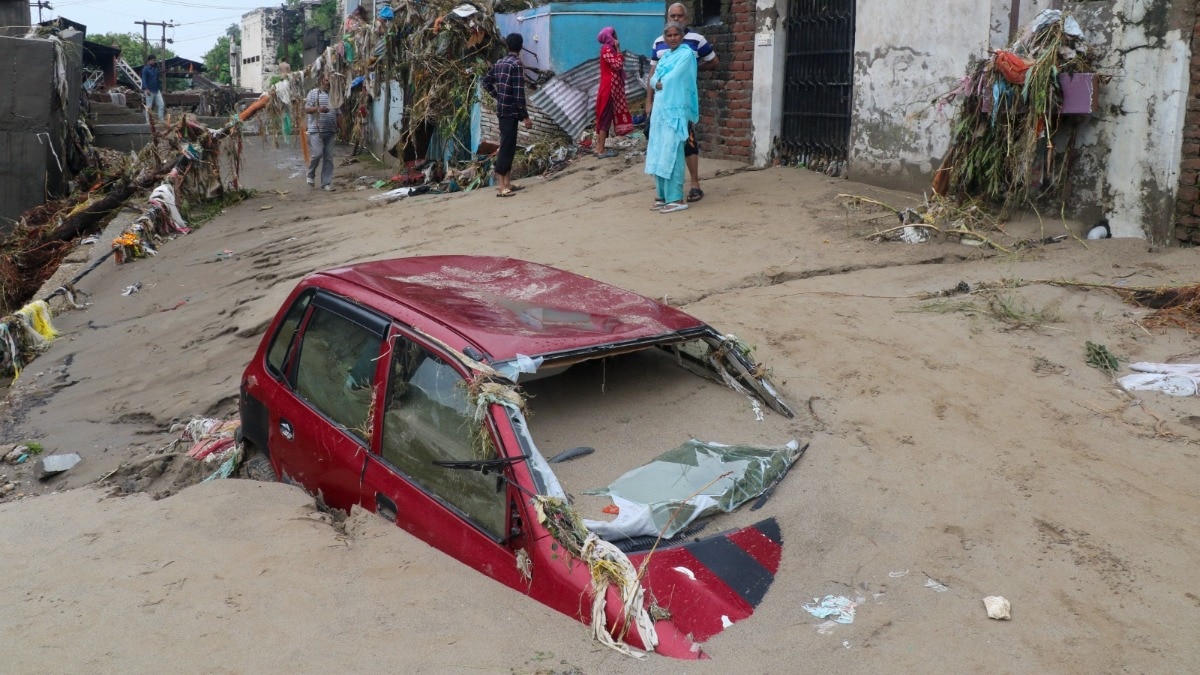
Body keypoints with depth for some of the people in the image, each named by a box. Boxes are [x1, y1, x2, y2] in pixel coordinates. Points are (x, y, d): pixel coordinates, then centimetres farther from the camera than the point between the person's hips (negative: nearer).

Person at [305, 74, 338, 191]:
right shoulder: (313, 93, 0)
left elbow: (338, 113, 19)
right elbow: (306, 109, -5)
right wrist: (318, 108, -23)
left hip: (330, 131, 4)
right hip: (316, 130, -4)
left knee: (329, 158, 3)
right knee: (317, 154, -12)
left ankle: (326, 183, 8)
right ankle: (311, 174, 15)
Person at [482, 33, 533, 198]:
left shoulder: (499, 63, 10)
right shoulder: (516, 64, -14)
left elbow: (486, 82, 18)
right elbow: (519, 94, -18)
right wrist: (525, 116, -15)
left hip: (502, 110, 8)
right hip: (511, 111, -8)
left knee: (508, 146, 15)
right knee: (507, 147, -8)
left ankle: (506, 182, 20)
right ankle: (501, 187, -9)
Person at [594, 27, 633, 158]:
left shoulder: (608, 49, 15)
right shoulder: (607, 49, -14)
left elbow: (618, 65, 14)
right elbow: (618, 65, -21)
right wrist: (618, 50, -14)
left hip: (610, 87, 10)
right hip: (609, 88, -10)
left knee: (604, 117, 12)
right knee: (606, 118, -7)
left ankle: (598, 147, 16)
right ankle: (601, 150, -4)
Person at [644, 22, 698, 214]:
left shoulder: (686, 54, -5)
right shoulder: (665, 56, 18)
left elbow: (673, 78, -15)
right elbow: (653, 79, 10)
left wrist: (661, 82, 3)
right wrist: (658, 84, -10)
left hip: (675, 110, -8)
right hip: (659, 109, 8)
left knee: (671, 154, -11)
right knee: (658, 153, 8)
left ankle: (676, 199, -10)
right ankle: (663, 195, 15)